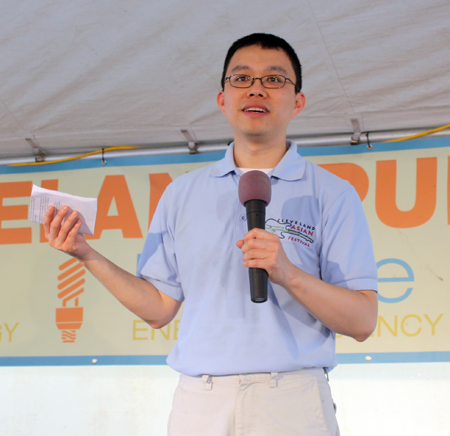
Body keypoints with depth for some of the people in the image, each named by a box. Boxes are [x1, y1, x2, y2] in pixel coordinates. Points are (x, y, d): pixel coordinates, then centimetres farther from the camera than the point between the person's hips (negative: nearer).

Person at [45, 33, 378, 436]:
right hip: (198, 403, 3)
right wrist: (88, 255, 2)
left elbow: (363, 323, -3)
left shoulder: (332, 195, 3)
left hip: (291, 403, -2)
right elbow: (158, 308, 13)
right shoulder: (181, 194, 15)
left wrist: (289, 274, -18)